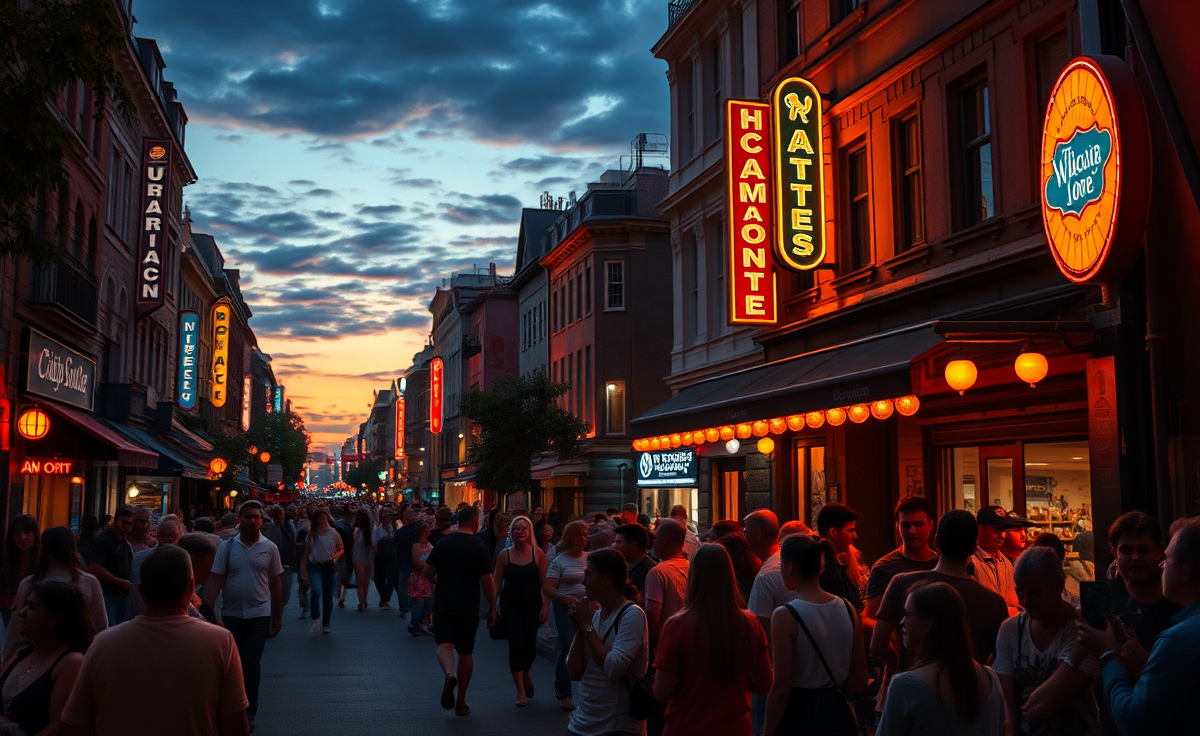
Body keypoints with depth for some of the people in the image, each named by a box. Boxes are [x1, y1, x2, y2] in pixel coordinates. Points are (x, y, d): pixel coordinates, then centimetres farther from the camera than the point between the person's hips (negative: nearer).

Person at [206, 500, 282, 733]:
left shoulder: (269, 548, 1)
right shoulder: (227, 546, 0)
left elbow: (275, 583, 5)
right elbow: (215, 580, -1)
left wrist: (278, 616, 7)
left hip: (259, 614, -1)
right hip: (231, 613, 1)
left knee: (251, 662, -3)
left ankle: (248, 713, 8)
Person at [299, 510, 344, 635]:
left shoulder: (333, 533, 2)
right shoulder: (311, 533, 2)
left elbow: (342, 549, 11)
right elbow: (306, 551, 4)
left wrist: (336, 555, -11)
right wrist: (304, 570, -1)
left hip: (328, 567, 1)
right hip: (314, 566, -1)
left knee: (328, 597, 6)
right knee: (316, 591, -26)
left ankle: (326, 624, 23)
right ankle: (315, 618, -9)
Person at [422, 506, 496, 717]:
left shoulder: (443, 542, 1)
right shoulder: (480, 547, -6)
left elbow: (427, 573, 5)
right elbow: (487, 582, -7)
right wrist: (492, 608, 5)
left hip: (443, 604, 1)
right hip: (469, 608, 0)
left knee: (445, 644, -3)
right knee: (466, 652, 11)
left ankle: (449, 674, -36)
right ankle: (461, 702, 15)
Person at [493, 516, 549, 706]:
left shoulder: (537, 553, 0)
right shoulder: (504, 555, 1)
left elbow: (544, 583, 0)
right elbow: (496, 583, 3)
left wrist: (546, 606, -6)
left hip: (532, 604, 1)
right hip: (510, 605, 0)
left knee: (530, 646, 4)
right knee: (516, 644, -7)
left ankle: (526, 673, 38)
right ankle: (521, 690, 1)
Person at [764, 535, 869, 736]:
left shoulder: (785, 616, -16)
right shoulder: (847, 608, 1)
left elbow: (780, 689, -16)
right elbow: (860, 680, 7)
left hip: (797, 718, -6)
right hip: (838, 714, 6)